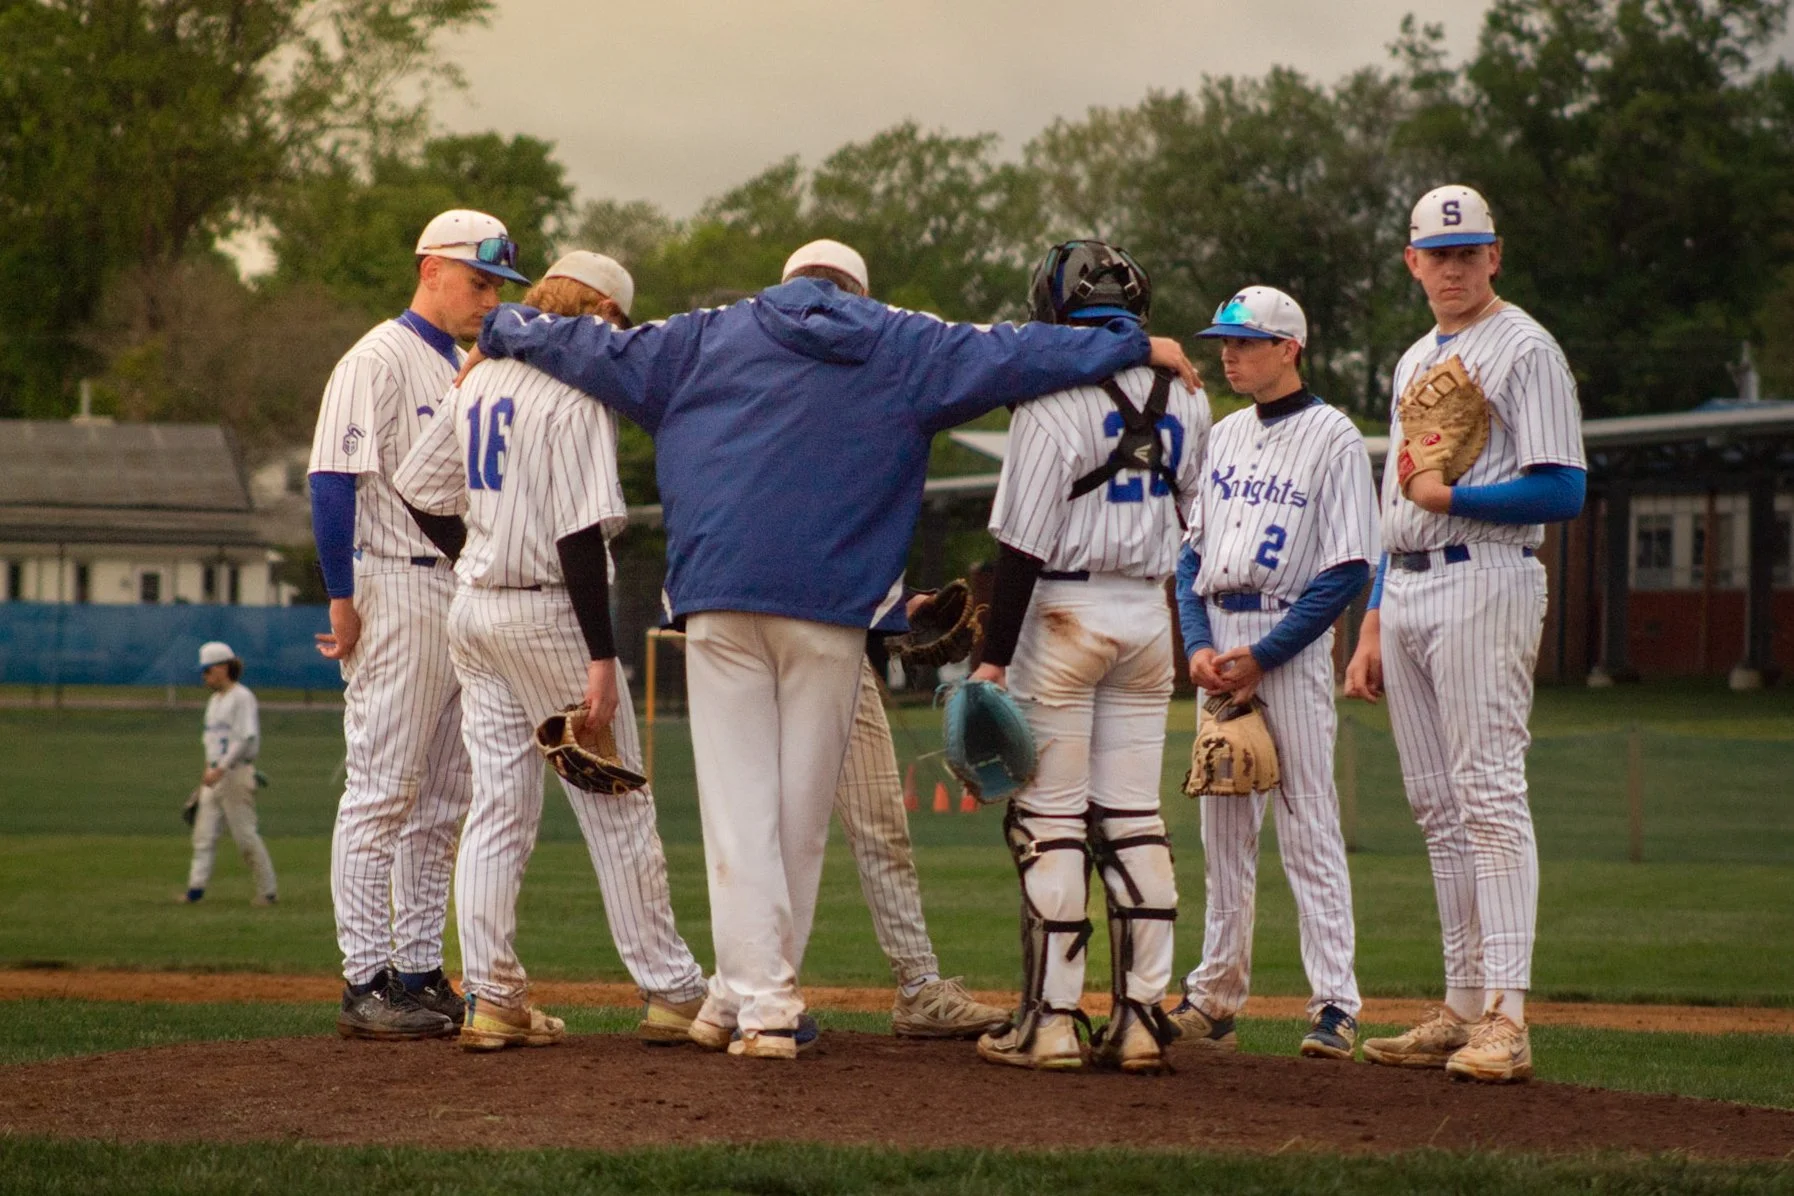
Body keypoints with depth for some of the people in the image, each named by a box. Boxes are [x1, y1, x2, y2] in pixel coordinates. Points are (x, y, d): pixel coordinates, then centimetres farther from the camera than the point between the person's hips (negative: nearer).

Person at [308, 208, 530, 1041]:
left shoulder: (471, 371, 19)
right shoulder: (379, 360, -8)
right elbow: (332, 480, -14)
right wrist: (343, 600, -18)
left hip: (465, 596, 9)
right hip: (399, 593, -9)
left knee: (442, 802, 9)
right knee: (382, 791, -8)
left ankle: (420, 973, 14)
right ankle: (366, 981, -8)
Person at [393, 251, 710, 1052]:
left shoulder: (480, 382, 10)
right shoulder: (575, 391, -14)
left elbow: (417, 488, 15)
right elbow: (579, 534, -19)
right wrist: (601, 657, -20)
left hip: (473, 610, 7)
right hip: (548, 610, -7)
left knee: (498, 806, 6)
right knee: (617, 809, 1)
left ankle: (491, 996, 1)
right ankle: (672, 992, 5)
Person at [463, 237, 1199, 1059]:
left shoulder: (713, 336, 13)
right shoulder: (900, 348, 11)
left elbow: (597, 351, 17)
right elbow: (1011, 355, 6)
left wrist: (501, 330, 32)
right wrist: (1136, 346, 12)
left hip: (719, 598, 0)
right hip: (830, 609, 0)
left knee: (739, 804, -2)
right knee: (801, 807, 8)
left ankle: (759, 1001, -10)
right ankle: (752, 992, 11)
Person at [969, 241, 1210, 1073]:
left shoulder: (1057, 396, -13)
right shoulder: (1183, 399, 6)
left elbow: (1025, 541, -15)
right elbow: (1182, 510, 12)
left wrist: (995, 655, -13)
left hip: (1064, 613, -6)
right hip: (1149, 614, 6)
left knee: (1049, 818, -1)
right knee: (1133, 817, 9)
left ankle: (1050, 1020, -2)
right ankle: (1142, 1016, 6)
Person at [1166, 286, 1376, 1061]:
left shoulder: (1332, 437, -6)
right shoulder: (1224, 436, 15)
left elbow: (1348, 570, -12)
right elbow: (1193, 551, 15)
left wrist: (1261, 655, -15)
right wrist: (1199, 645, -2)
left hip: (1290, 644, -7)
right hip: (1218, 645, 7)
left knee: (1308, 828, -8)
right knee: (1222, 827, 9)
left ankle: (1334, 1004, -8)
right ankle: (1216, 996, 15)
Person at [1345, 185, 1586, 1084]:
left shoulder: (1525, 350, -5)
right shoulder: (1415, 361, 21)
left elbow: (1564, 491, -14)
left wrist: (1452, 497, -15)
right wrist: (1373, 625, 18)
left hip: (1483, 581, -9)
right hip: (1405, 588, 9)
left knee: (1488, 793, -14)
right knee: (1437, 806, 8)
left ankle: (1506, 1017, -18)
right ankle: (1463, 1008, 12)